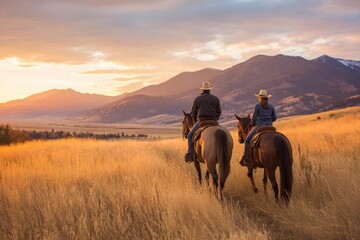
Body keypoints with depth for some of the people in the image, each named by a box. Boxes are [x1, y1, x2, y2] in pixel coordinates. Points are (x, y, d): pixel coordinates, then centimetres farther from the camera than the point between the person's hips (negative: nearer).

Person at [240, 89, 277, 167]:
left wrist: (252, 124, 15)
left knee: (247, 140, 7)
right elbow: (274, 118, 11)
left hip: (260, 126, -5)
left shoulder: (257, 106, -6)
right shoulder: (271, 106, 7)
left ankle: (246, 159, 0)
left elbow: (254, 119, -5)